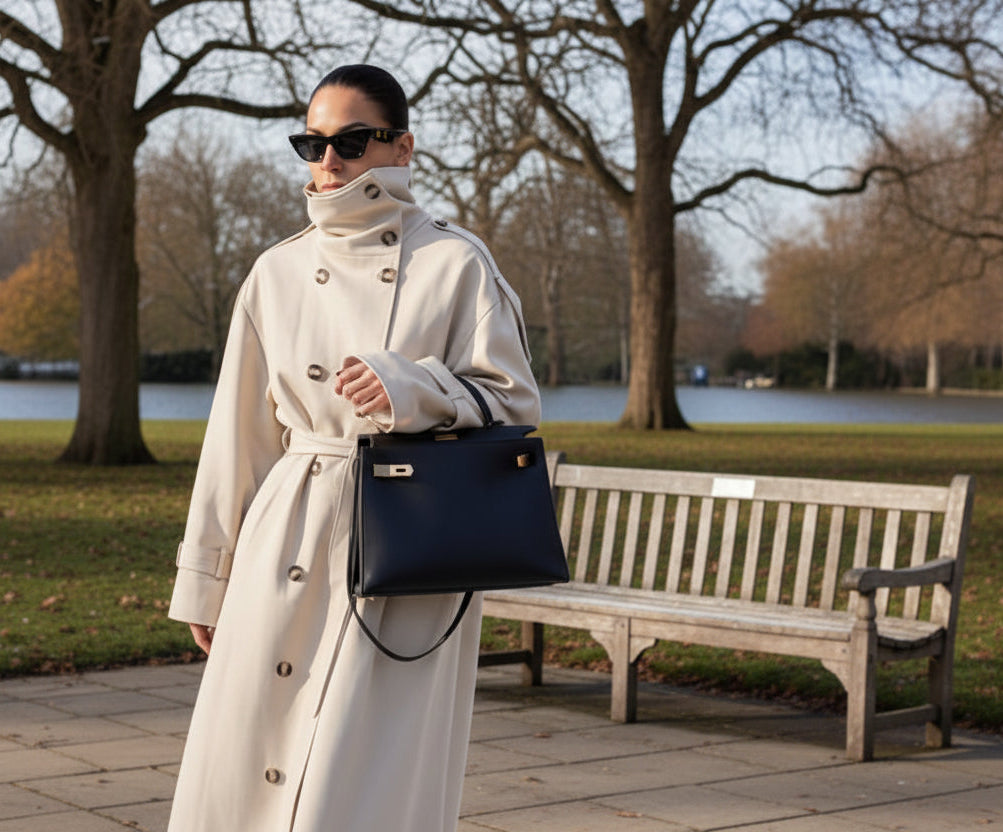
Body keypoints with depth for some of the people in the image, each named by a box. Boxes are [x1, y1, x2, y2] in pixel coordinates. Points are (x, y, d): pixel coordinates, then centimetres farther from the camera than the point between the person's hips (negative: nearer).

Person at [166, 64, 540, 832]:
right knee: (243, 768, 4)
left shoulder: (455, 263, -1)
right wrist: (205, 577, 12)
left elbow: (513, 402, 0)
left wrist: (409, 389, -19)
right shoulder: (279, 272, 9)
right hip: (285, 551, 4)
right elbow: (240, 432, 12)